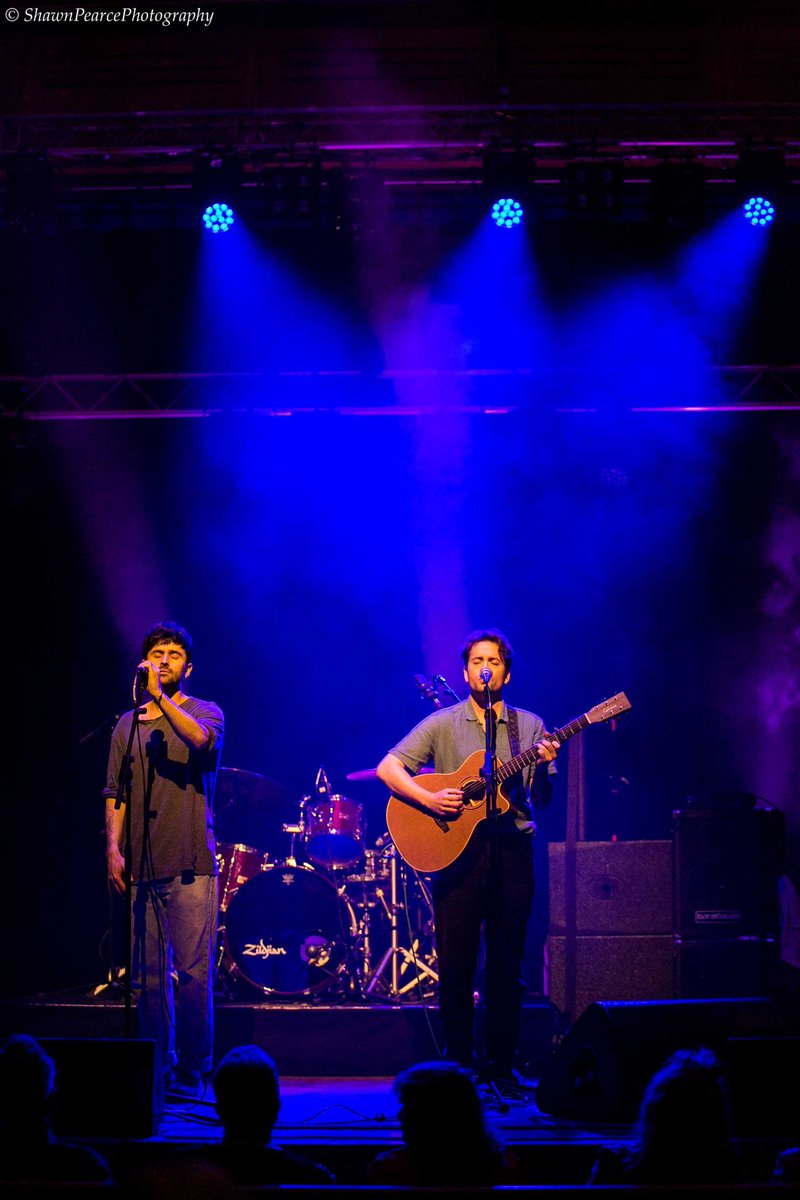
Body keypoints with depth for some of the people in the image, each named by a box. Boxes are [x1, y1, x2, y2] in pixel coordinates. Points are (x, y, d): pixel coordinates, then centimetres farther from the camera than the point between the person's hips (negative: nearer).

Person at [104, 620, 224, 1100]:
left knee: (194, 971, -7)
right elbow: (115, 794, 15)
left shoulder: (205, 713, 5)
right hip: (141, 866, 4)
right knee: (149, 975, 5)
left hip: (191, 865, -4)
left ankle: (192, 1070, 1)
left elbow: (200, 739, -19)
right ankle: (158, 1068, 13)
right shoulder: (128, 725, 16)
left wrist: (159, 697, -23)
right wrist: (113, 848, 4)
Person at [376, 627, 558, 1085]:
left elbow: (543, 801, 10)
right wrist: (429, 798, -15)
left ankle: (502, 1064, 12)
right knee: (455, 967, -1)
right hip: (458, 851, -1)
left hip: (512, 851, 1)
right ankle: (460, 1062, 11)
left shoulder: (529, 726, 10)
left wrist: (543, 767, -11)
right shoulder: (442, 724, 6)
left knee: (507, 967, 3)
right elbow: (388, 767, -1)